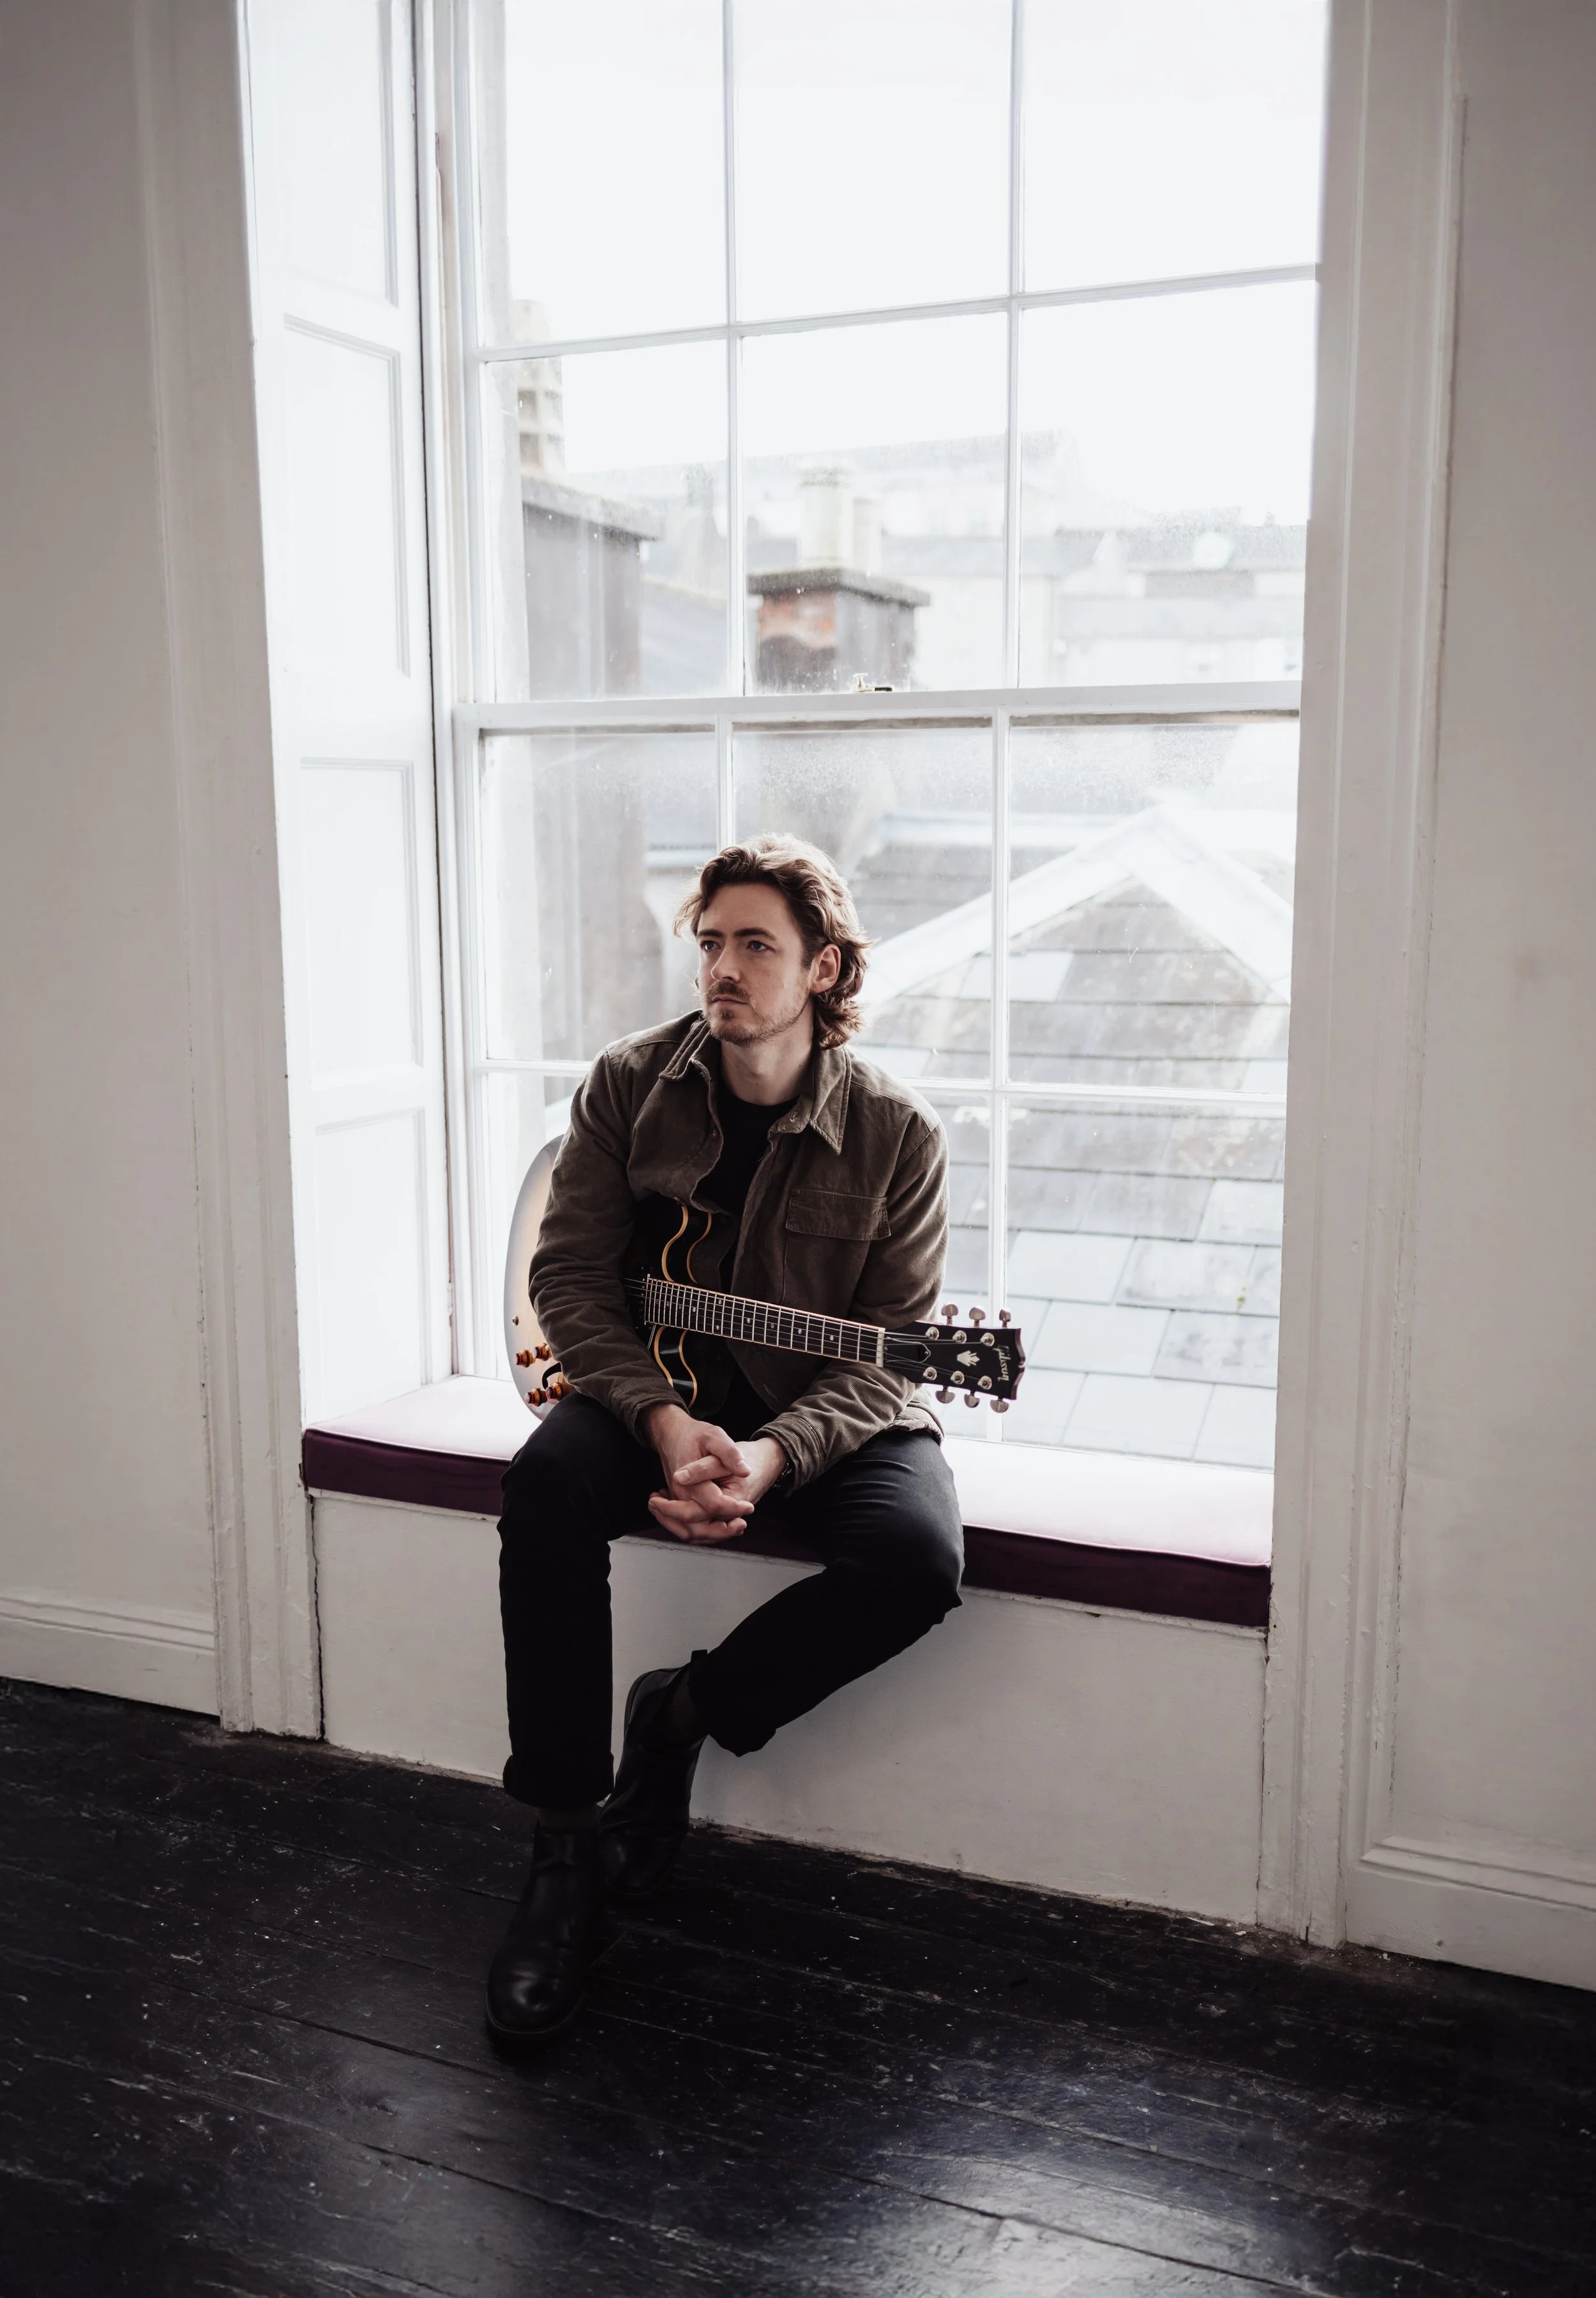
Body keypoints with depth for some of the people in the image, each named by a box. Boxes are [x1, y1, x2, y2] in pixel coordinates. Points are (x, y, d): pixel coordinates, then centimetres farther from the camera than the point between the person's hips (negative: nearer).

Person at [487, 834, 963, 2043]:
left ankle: (684, 1710, -2)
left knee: (918, 1559, -29)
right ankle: (566, 1849, -16)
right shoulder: (629, 1085, -5)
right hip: (654, 1386, 1)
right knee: (547, 1483, -30)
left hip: (828, 1412, -1)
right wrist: (665, 1423, -23)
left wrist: (768, 1458, -29)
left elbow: (887, 1352, -11)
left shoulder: (896, 1133, -11)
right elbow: (569, 1276, -7)